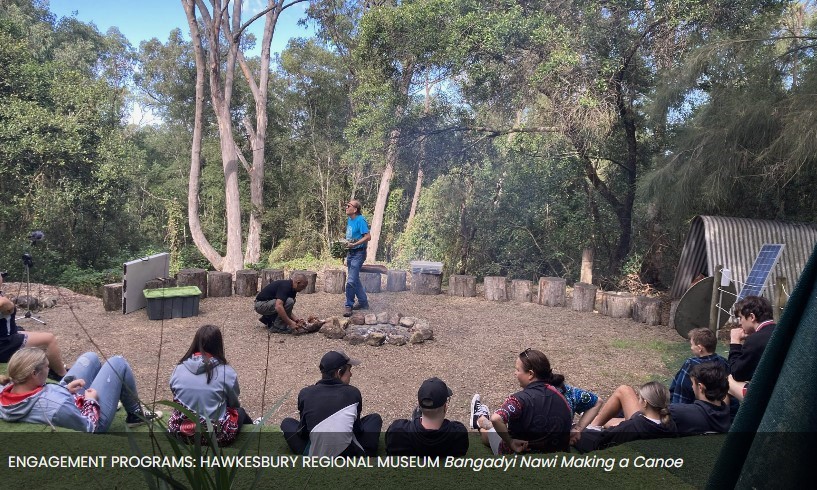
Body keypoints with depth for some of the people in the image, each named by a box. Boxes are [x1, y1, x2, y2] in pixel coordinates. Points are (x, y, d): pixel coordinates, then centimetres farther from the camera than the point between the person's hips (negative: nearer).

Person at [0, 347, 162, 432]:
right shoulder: (57, 406, -44)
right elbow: (89, 428, -26)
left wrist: (65, 389, -4)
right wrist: (91, 401, -11)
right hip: (90, 419, -7)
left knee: (90, 357, 18)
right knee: (118, 363, 1)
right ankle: (136, 414, 24)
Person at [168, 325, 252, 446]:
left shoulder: (179, 369, -6)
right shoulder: (226, 372, -15)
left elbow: (178, 401, 7)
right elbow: (234, 404, 1)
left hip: (182, 433, 4)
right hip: (215, 435, -4)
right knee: (240, 412, 29)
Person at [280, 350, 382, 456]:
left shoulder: (305, 394, -4)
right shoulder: (353, 393, -5)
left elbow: (303, 432, 6)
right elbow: (357, 429, 8)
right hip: (351, 456, 0)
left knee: (287, 422, 23)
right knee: (375, 418, 23)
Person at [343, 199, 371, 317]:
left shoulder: (360, 220, -17)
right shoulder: (349, 219, 10)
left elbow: (368, 237, -23)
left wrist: (354, 244, -26)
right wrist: (346, 243, 9)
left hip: (358, 253, -10)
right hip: (350, 253, 10)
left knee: (351, 281, -11)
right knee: (355, 279, 16)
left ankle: (348, 306, -1)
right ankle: (363, 302, 29)